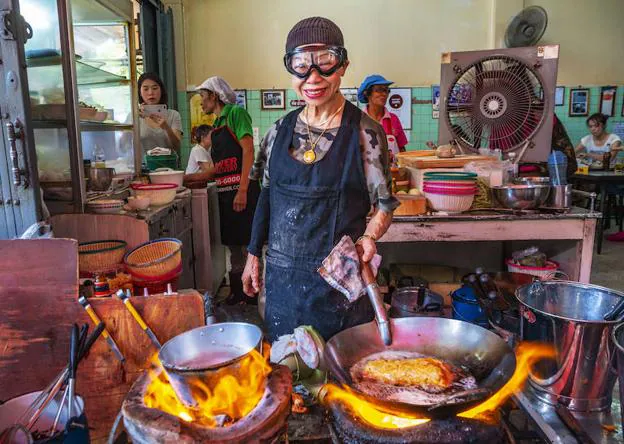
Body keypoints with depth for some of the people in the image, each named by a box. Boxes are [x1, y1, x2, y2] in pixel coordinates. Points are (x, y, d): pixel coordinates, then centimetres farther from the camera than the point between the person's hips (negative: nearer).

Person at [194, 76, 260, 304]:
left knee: (248, 245, -4)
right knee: (234, 246, 12)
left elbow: (248, 151, -14)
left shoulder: (236, 113, -4)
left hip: (242, 191, -8)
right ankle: (237, 296, 22)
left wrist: (242, 190, -21)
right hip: (225, 193, 8)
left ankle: (253, 298, 5)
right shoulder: (217, 124, 21)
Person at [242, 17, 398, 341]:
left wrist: (369, 236, -23)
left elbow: (385, 205, -3)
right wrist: (253, 255, 12)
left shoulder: (365, 132, -9)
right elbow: (267, 196, 11)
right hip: (282, 276, 4)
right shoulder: (281, 130, 3)